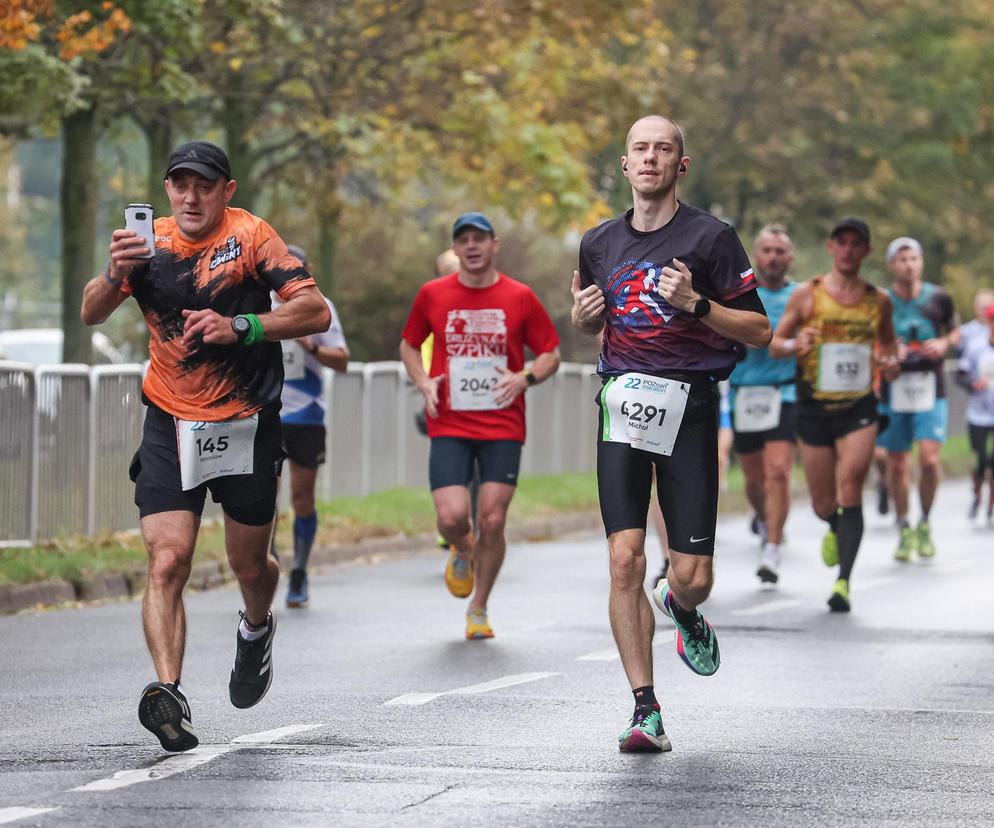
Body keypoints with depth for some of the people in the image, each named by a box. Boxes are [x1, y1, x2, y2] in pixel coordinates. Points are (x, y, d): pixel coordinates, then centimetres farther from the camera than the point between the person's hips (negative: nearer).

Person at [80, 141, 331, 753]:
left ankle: (257, 630, 46)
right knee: (167, 561, -15)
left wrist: (239, 326, -24)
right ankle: (168, 691, -23)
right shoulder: (151, 242, 3)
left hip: (248, 424, -1)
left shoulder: (250, 235, -7)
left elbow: (316, 312, -12)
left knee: (250, 564, 12)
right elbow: (92, 314, -2)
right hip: (170, 424, 1)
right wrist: (117, 274, -23)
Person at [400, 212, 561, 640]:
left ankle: (479, 610, 14)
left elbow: (550, 353, 8)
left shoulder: (520, 297, 1)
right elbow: (409, 344, 18)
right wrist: (423, 382, -1)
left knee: (492, 521, -5)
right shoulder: (432, 295, 4)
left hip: (503, 428, 0)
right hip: (449, 427, 0)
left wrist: (524, 378, -13)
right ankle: (461, 552, 23)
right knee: (451, 516, -15)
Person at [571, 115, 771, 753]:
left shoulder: (710, 238, -2)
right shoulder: (600, 243, 11)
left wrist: (694, 303, -16)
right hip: (623, 406, 3)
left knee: (691, 576, -5)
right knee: (625, 558, -12)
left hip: (689, 407, -3)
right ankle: (646, 713, -7)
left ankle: (682, 609, 35)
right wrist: (584, 314, 3)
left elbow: (759, 331, -1)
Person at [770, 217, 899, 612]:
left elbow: (888, 339, 22)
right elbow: (774, 343, 3)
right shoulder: (806, 294, 0)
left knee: (849, 493, -16)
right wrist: (795, 346, -19)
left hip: (859, 407, 0)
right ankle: (836, 531, 44)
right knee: (823, 503, 7)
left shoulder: (878, 300, 5)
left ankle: (843, 581, -17)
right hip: (814, 407, 0)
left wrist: (891, 363, -1)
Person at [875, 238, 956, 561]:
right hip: (892, 391, 0)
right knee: (896, 464, 4)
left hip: (931, 389, 0)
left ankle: (925, 523, 9)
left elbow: (954, 331, 17)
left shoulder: (938, 298, 1)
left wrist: (944, 344, -4)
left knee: (929, 458, -13)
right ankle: (904, 531, 19)